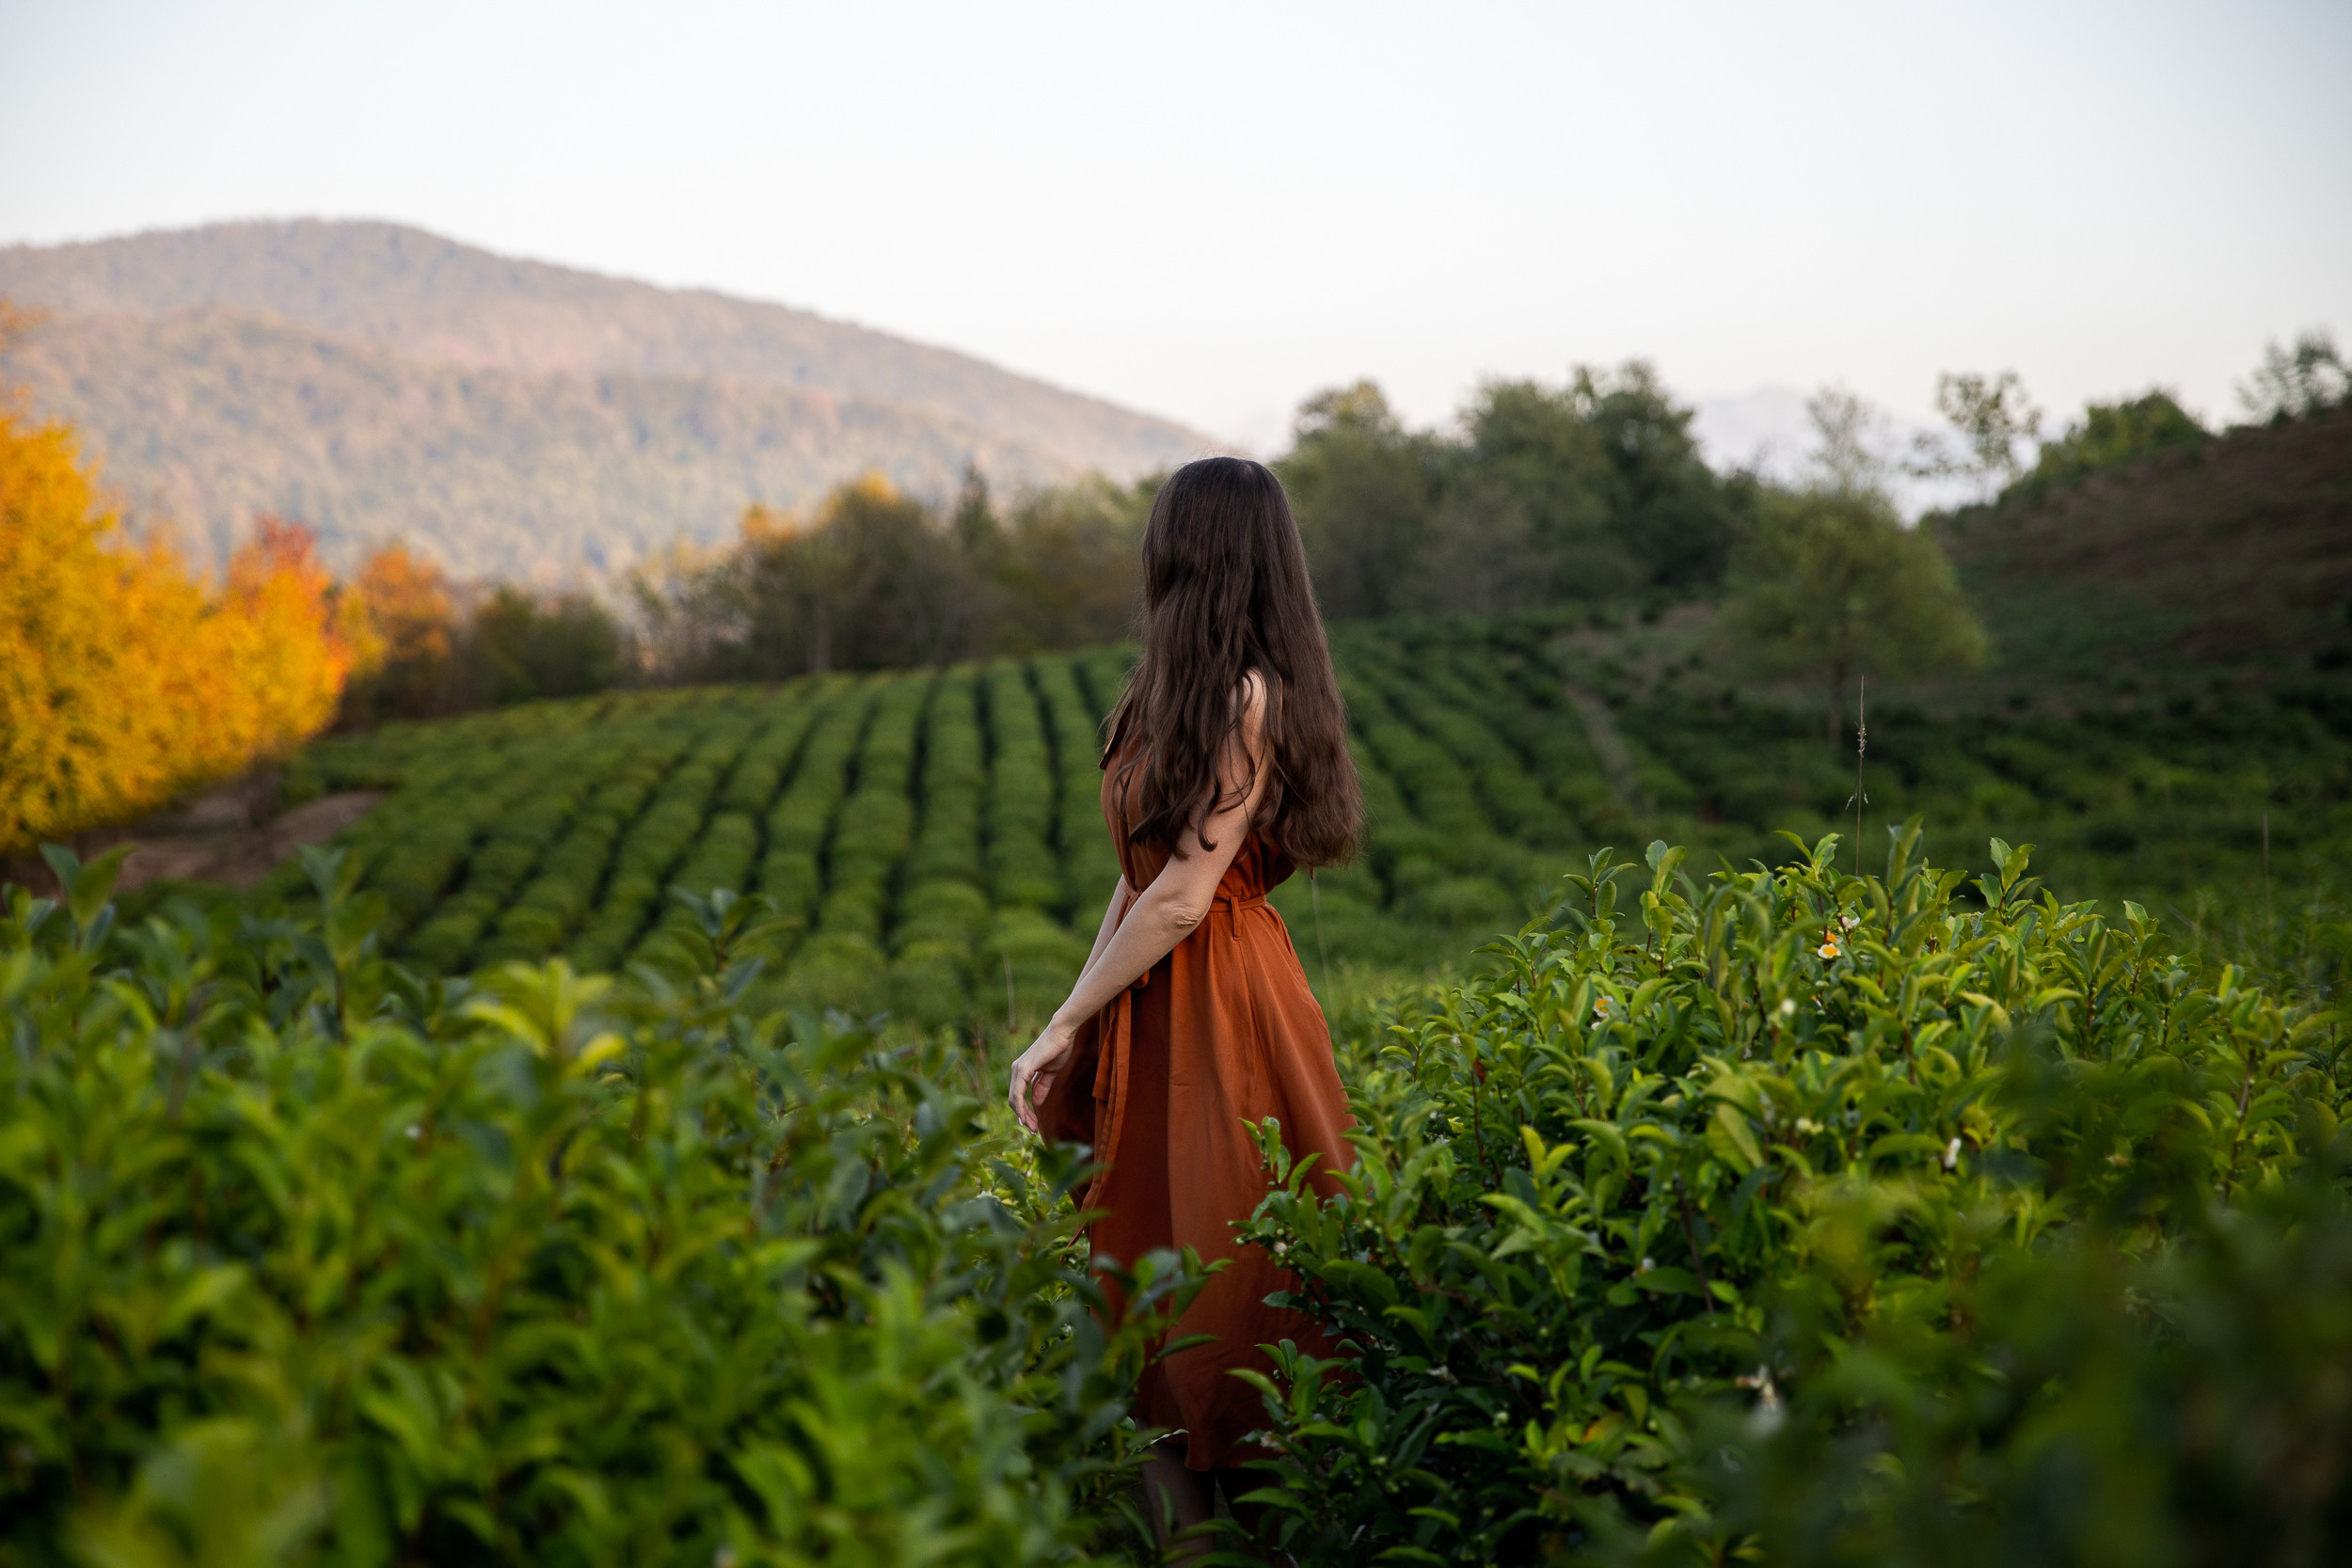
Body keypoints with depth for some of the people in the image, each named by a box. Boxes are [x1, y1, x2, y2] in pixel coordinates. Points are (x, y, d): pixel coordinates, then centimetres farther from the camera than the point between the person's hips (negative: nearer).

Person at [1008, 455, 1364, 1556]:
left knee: (1220, 1258, 0)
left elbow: (1182, 895, -18)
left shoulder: (1251, 698, -17)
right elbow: (1140, 873, 10)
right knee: (1151, 1259, 12)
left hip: (1215, 1003, -9)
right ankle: (1178, 1504, 22)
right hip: (1155, 995, 9)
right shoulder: (1182, 690, 11)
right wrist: (1074, 1025, 7)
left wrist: (1065, 1029, -12)